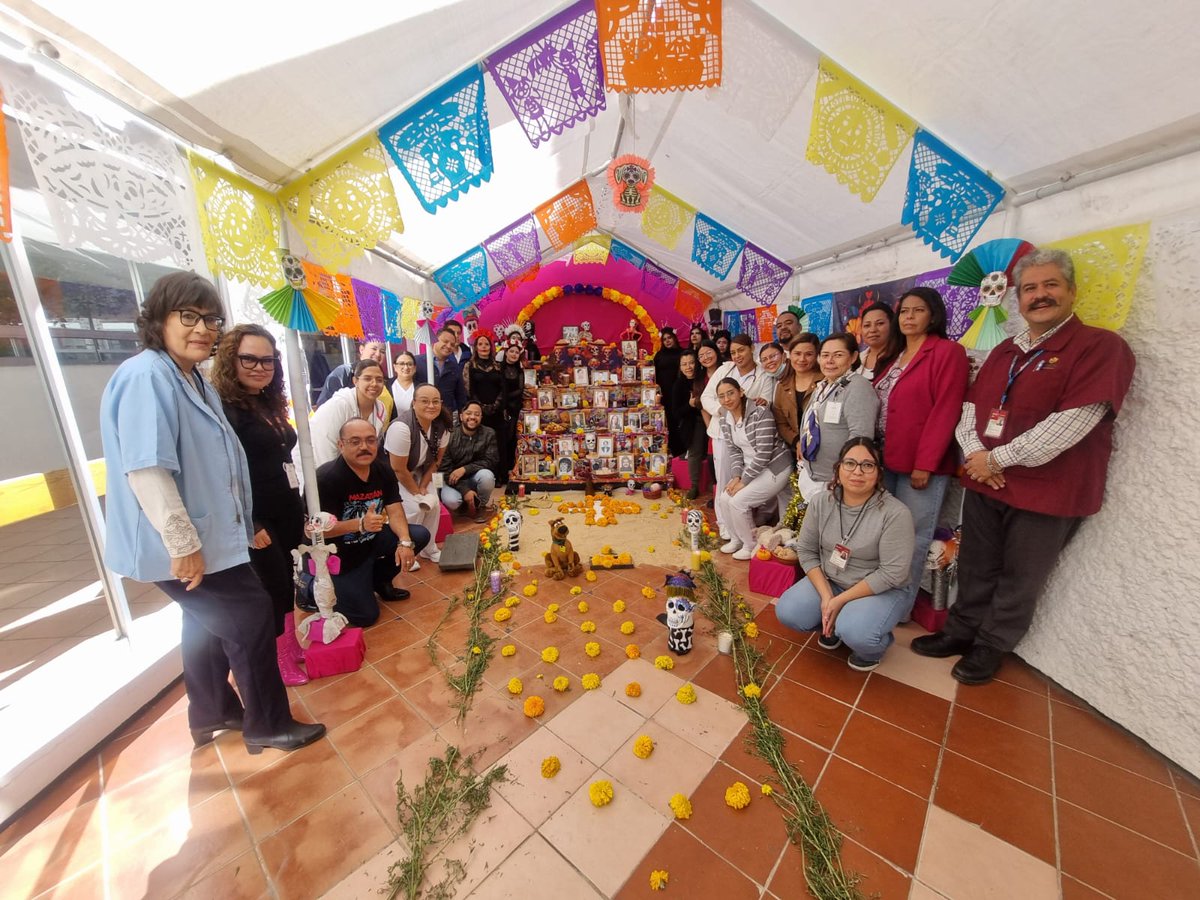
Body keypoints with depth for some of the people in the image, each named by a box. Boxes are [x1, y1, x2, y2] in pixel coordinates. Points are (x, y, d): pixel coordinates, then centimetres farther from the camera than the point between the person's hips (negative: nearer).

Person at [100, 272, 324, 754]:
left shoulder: (194, 380, 12)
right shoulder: (146, 377, -21)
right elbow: (146, 470, -28)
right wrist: (184, 544, -26)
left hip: (208, 534, 11)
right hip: (180, 545, -10)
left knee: (211, 622, 23)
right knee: (252, 619, -1)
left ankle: (211, 713, 43)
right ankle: (267, 724, 19)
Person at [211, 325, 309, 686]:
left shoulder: (271, 404, 10)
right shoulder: (224, 408, -16)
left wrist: (300, 509, 16)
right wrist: (248, 525, -21)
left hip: (287, 513, 8)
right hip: (258, 520, -8)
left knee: (286, 585, 18)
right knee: (273, 589, 3)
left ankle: (291, 647, 35)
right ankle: (276, 663, 23)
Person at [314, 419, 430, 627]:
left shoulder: (383, 470, -6)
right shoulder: (326, 478, -25)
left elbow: (395, 511, -10)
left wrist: (405, 542, -27)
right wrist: (360, 524, -40)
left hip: (370, 541, 6)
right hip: (337, 555, -6)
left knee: (419, 535, -11)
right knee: (366, 615, -6)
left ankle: (379, 580, 12)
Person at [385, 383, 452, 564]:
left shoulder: (442, 426, -16)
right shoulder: (401, 427, -35)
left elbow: (436, 459, -2)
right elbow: (398, 469, -27)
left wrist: (423, 487, -8)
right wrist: (418, 493, -16)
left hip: (417, 471, 6)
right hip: (391, 473, -6)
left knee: (433, 505, -4)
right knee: (414, 508, -18)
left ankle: (429, 548, 18)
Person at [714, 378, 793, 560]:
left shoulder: (760, 413, -23)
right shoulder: (725, 420, 0)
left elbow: (764, 453, -25)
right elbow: (734, 451, 5)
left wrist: (744, 480, -20)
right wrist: (736, 476, -10)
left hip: (775, 468, -7)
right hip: (751, 468, 7)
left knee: (738, 501, -17)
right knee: (724, 498, -4)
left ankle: (751, 545, 7)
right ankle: (737, 538, 21)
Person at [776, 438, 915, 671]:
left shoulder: (895, 513, -22)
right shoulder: (820, 501, -9)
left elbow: (892, 573, -20)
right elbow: (806, 551, -3)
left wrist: (841, 600, -20)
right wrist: (826, 596, -14)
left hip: (880, 590, -4)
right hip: (828, 581, 4)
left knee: (854, 633, -30)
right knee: (787, 612, -15)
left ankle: (874, 647, 8)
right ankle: (833, 625, 17)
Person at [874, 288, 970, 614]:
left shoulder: (948, 351, -6)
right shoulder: (893, 357, 17)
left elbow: (946, 412, -13)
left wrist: (924, 464, -17)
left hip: (921, 465, -7)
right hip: (886, 461, 7)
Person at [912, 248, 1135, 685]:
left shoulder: (1101, 346, -8)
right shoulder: (1005, 350, 12)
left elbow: (1074, 421, -18)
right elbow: (970, 405, 9)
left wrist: (998, 459, -16)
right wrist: (975, 453, -9)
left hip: (1047, 494, -5)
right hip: (984, 482, 5)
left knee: (1019, 579, 11)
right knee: (976, 568, 17)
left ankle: (990, 647, 28)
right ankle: (961, 631, 33)